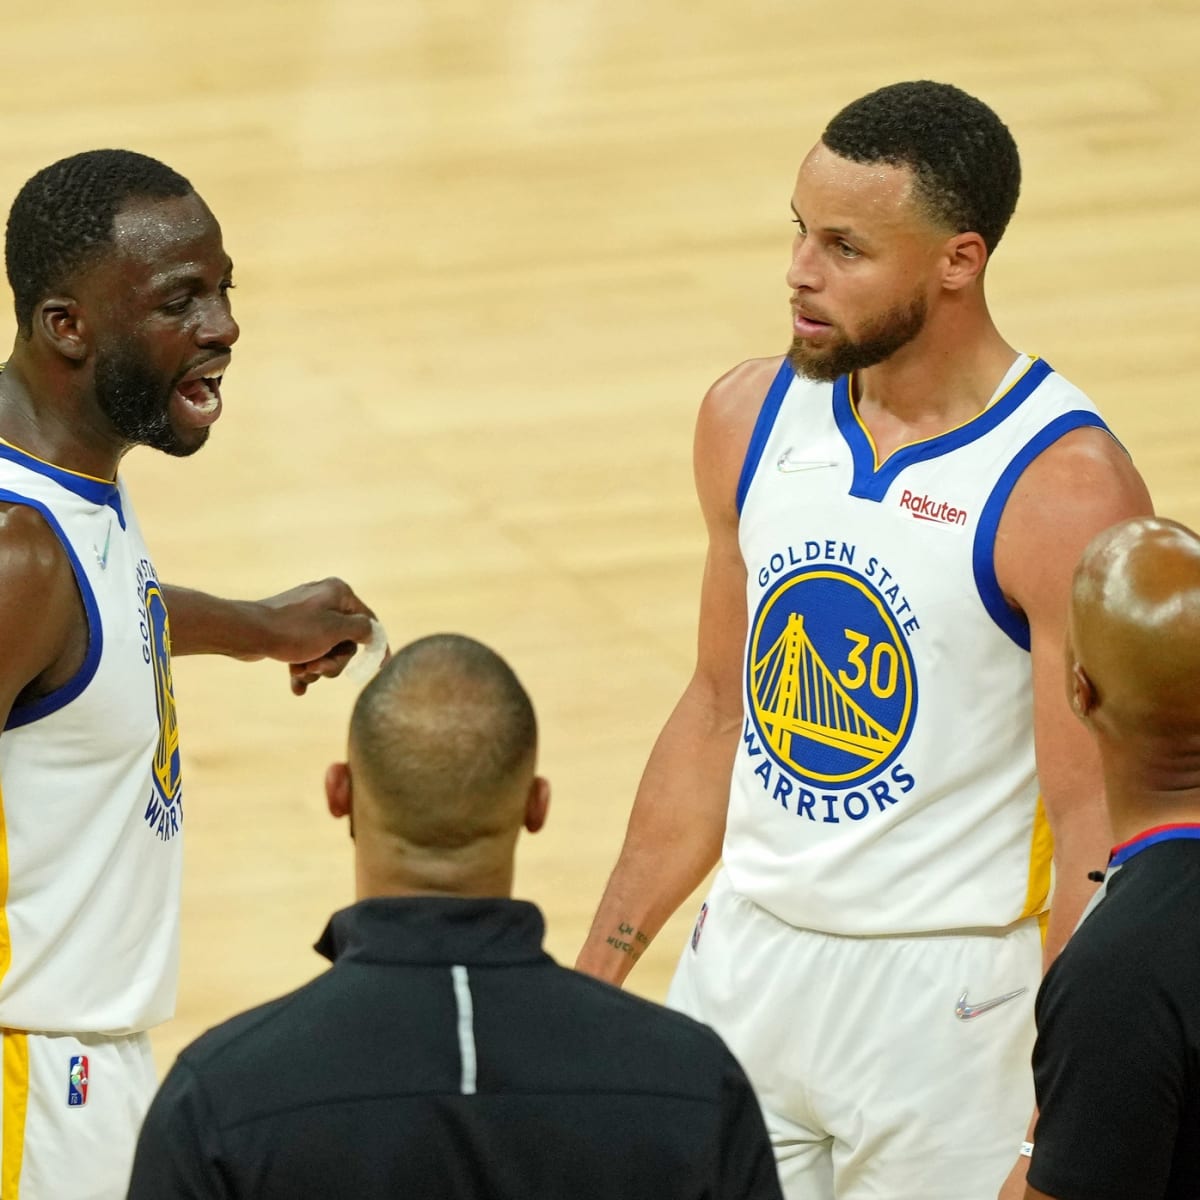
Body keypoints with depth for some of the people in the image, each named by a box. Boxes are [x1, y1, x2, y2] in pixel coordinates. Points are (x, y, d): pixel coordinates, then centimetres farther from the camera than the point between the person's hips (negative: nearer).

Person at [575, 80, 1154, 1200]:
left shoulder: (1064, 491, -16)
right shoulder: (750, 418, 3)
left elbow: (1095, 830, -16)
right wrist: (596, 974, 14)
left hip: (949, 1006, -6)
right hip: (744, 968, 6)